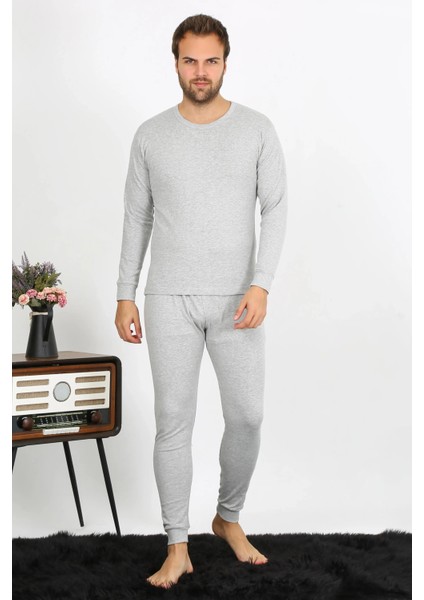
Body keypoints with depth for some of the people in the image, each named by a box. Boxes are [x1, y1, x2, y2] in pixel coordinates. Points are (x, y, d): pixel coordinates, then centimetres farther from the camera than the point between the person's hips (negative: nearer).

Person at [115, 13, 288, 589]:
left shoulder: (257, 129, 1)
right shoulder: (151, 135, 4)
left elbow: (276, 210, -2)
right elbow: (137, 218, 8)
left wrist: (261, 285, -13)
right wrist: (125, 295, 3)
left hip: (236, 299, 0)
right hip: (169, 300, 0)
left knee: (246, 416, 3)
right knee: (173, 421, 2)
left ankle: (229, 518, 29)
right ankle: (177, 546, 13)